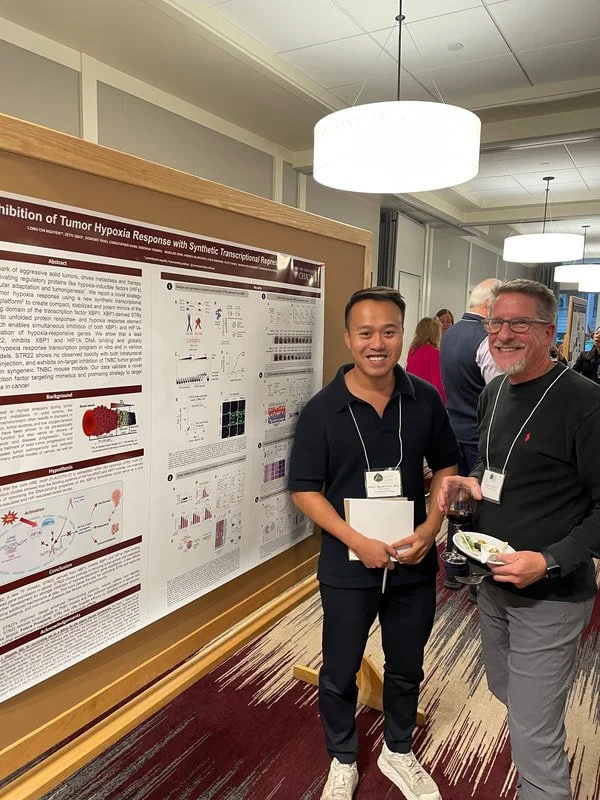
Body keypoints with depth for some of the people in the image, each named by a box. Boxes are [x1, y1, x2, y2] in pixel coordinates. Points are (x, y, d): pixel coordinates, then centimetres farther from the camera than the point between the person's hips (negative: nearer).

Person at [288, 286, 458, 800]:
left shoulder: (425, 399, -7)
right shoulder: (322, 410, -14)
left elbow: (445, 467, 4)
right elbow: (304, 489, -10)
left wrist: (432, 527, -11)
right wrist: (357, 542, -20)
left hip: (414, 563, 3)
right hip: (348, 567, -2)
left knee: (406, 668, 23)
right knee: (339, 673, 18)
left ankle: (397, 751, 51)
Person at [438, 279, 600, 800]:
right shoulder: (493, 393, 4)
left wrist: (550, 562, -25)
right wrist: (470, 481, -1)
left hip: (551, 596, -8)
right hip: (494, 583, 8)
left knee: (533, 742, 1)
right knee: (505, 692, 27)